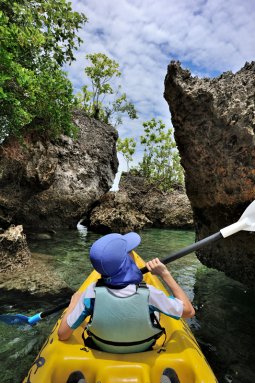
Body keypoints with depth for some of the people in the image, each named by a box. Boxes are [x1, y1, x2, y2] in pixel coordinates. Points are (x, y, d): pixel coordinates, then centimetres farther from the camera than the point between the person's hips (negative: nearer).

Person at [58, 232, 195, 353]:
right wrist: (165, 274, -22)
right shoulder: (148, 294, -36)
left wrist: (74, 301, -4)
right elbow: (189, 311, -21)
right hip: (143, 353, -1)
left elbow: (62, 335, -20)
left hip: (102, 353, 2)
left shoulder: (92, 292, -32)